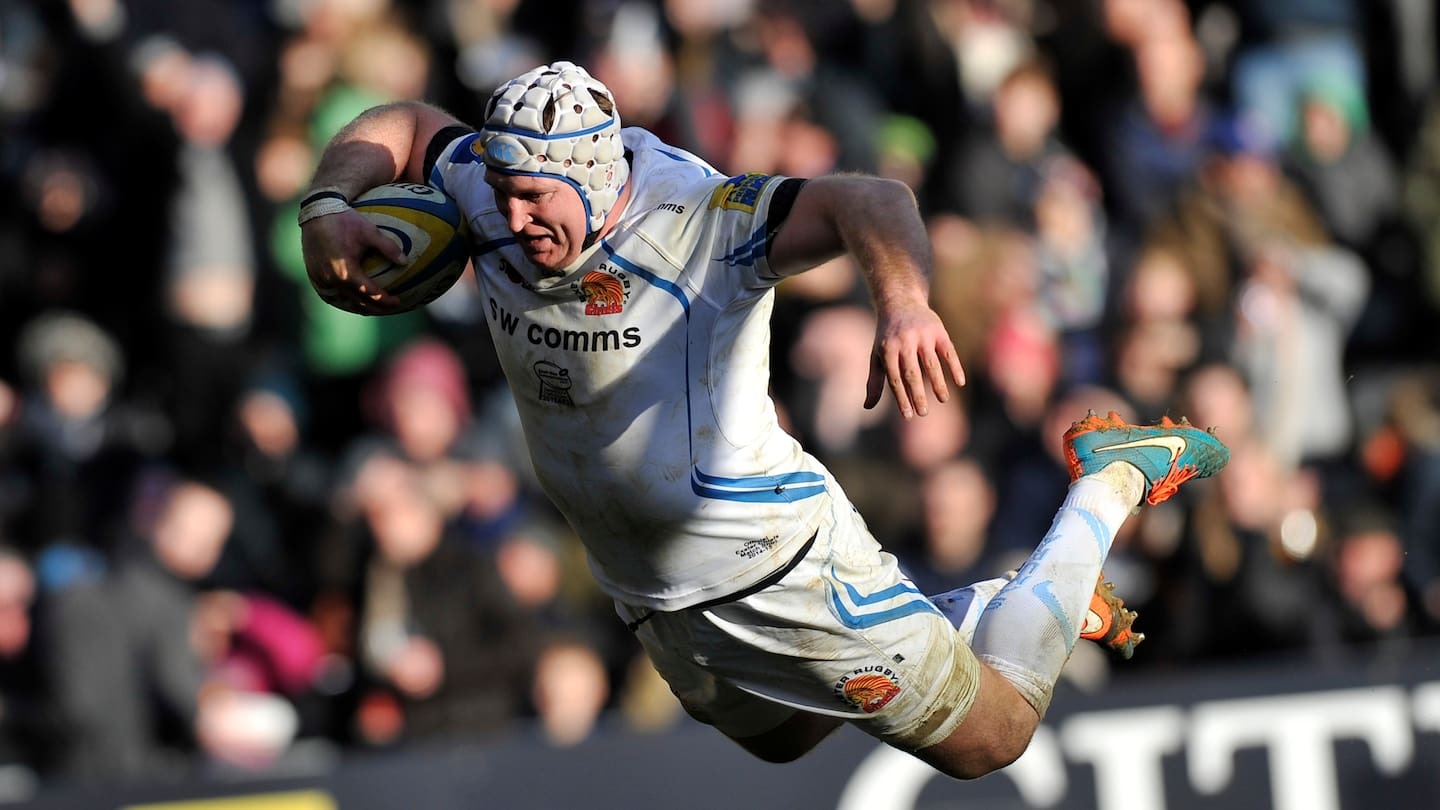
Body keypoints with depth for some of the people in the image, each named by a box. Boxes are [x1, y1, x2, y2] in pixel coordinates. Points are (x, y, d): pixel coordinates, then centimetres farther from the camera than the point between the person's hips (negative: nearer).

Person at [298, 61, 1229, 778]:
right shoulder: (494, 199, -11)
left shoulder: (699, 222, -30)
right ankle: (992, 608, 47)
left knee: (987, 740, 8)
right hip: (647, 594, 7)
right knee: (785, 737, 31)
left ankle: (1111, 479, 24)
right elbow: (404, 125, 7)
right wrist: (326, 212, -13)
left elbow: (869, 200, -44)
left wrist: (903, 302, -65)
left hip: (774, 560, -7)